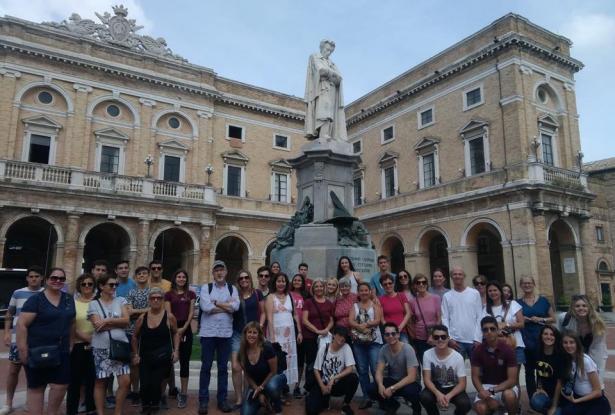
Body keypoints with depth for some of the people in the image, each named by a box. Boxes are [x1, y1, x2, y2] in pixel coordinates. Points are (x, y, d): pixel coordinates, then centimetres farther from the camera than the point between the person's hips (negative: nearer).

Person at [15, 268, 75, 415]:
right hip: (37, 351, -4)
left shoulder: (69, 299, 9)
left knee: (61, 386, 4)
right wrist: (23, 350, -15)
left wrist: (69, 343, 12)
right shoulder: (35, 299, -8)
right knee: (36, 387, 7)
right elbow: (21, 324, -12)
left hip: (61, 352, 5)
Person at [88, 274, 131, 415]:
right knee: (100, 382, 9)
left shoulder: (121, 300, 7)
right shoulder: (93, 304, 1)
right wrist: (118, 322, -9)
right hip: (101, 347, -2)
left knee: (125, 381, -2)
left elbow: (126, 320, -5)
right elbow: (98, 326, -11)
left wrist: (107, 320, -13)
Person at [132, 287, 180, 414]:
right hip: (145, 357, 2)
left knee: (156, 383, -4)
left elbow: (176, 333, 11)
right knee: (145, 384, -5)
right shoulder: (142, 318, 1)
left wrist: (176, 350, 3)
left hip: (163, 357, -2)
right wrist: (135, 354, 10)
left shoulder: (169, 317, -4)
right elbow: (135, 337, 15)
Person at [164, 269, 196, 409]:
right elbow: (168, 313, -2)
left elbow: (191, 312, 3)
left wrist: (183, 328, -9)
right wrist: (175, 330, -12)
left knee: (184, 361, 1)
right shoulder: (169, 294, 5)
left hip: (186, 329, 1)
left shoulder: (191, 294, 9)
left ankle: (183, 393, 7)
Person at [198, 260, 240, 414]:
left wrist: (216, 302, -10)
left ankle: (222, 400, 19)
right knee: (206, 367, 5)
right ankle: (203, 400, 16)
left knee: (223, 367, 9)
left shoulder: (232, 289, 8)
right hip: (208, 332, -2)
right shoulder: (206, 287, 2)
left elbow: (236, 306, -9)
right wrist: (227, 306, -9)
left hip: (225, 333, 2)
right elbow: (205, 306, -15)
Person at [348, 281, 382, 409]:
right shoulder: (354, 305, 11)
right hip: (358, 342, 3)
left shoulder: (375, 304, 5)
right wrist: (360, 327, -19)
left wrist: (366, 324, -19)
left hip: (374, 341, -3)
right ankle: (366, 398, 14)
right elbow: (350, 321, -2)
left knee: (376, 370, -7)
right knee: (362, 371, 6)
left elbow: (378, 320, -8)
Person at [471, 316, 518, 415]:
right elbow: (475, 376, -4)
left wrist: (492, 391, -26)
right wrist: (482, 392, -24)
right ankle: (494, 405, 7)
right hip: (486, 386, 1)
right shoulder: (478, 350, -9)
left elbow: (512, 380, -17)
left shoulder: (508, 349, -15)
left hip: (505, 386, -1)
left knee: (509, 395, -37)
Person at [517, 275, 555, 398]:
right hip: (526, 341, 1)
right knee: (529, 371, 7)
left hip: (541, 340, -1)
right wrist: (522, 319, -9)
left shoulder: (543, 300, 5)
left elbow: (553, 319, 7)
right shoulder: (518, 303, 6)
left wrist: (541, 319, -10)